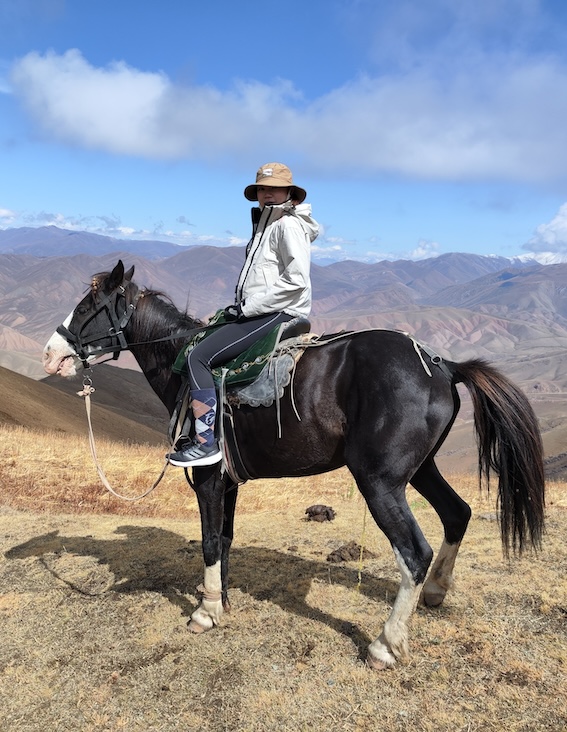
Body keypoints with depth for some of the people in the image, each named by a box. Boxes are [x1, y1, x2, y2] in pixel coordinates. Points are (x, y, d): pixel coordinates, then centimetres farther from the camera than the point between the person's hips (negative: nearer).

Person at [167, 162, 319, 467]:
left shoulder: (288, 225, -8)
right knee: (197, 352, 15)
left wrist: (247, 307, -17)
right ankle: (190, 430, 17)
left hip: (278, 314, -11)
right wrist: (240, 306, 12)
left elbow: (296, 280, -20)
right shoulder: (266, 226, 21)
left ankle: (206, 442, -18)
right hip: (259, 313, 11)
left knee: (199, 356, -18)